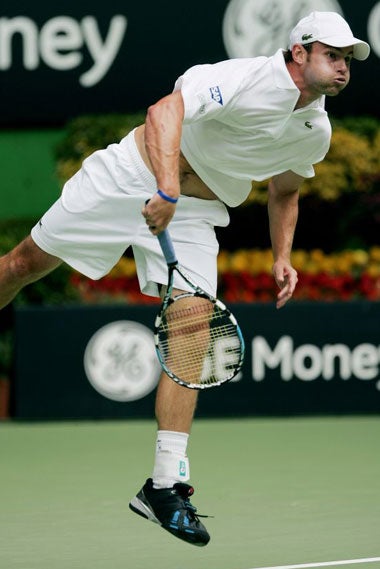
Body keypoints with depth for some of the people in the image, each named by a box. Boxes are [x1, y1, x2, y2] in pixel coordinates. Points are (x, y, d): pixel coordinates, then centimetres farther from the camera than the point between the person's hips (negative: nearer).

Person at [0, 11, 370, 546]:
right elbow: (164, 111, -37)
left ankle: (165, 486, -14)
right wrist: (168, 189, -49)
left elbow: (284, 191, 20)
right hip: (135, 177, -5)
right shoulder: (246, 79, -24)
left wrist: (281, 258, 8)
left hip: (194, 216, 5)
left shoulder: (316, 131, 0)